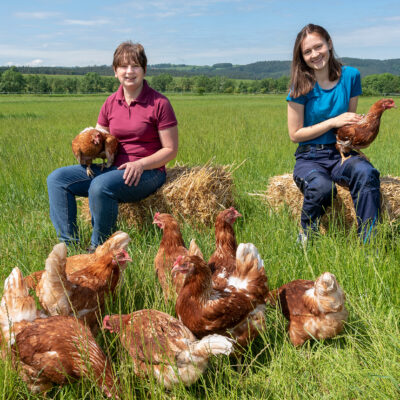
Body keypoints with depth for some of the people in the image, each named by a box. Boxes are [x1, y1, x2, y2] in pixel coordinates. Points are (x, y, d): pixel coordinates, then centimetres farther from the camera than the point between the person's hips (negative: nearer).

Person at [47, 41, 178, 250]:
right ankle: (68, 244, -8)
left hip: (147, 172, -6)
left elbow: (170, 149, -6)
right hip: (112, 168, 7)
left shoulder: (159, 103, -7)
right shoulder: (111, 103, 9)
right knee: (57, 178, -5)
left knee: (100, 186, -35)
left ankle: (98, 248, -14)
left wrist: (141, 164, -20)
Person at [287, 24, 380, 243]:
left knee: (366, 172, -33)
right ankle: (306, 238, -7)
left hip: (341, 153, 2)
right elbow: (295, 134, -4)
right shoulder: (301, 86, -4)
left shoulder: (350, 76, 4)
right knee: (322, 188, -36)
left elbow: (351, 119, 15)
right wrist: (333, 122, -12)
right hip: (309, 158, -2)